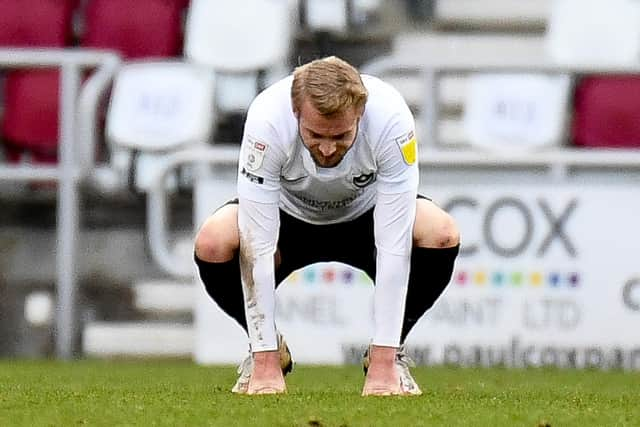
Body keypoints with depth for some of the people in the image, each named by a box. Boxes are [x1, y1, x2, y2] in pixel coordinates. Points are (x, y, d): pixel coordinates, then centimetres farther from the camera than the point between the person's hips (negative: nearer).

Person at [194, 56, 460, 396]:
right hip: (289, 213, 0)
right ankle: (267, 353, -2)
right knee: (213, 242, -31)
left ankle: (389, 353, -5)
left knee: (440, 235, -30)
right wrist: (265, 363, -35)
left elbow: (394, 244, -34)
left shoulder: (391, 119, -36)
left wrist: (383, 362, -37)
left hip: (365, 213, 0)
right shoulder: (267, 120, -37)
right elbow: (258, 246, -34)